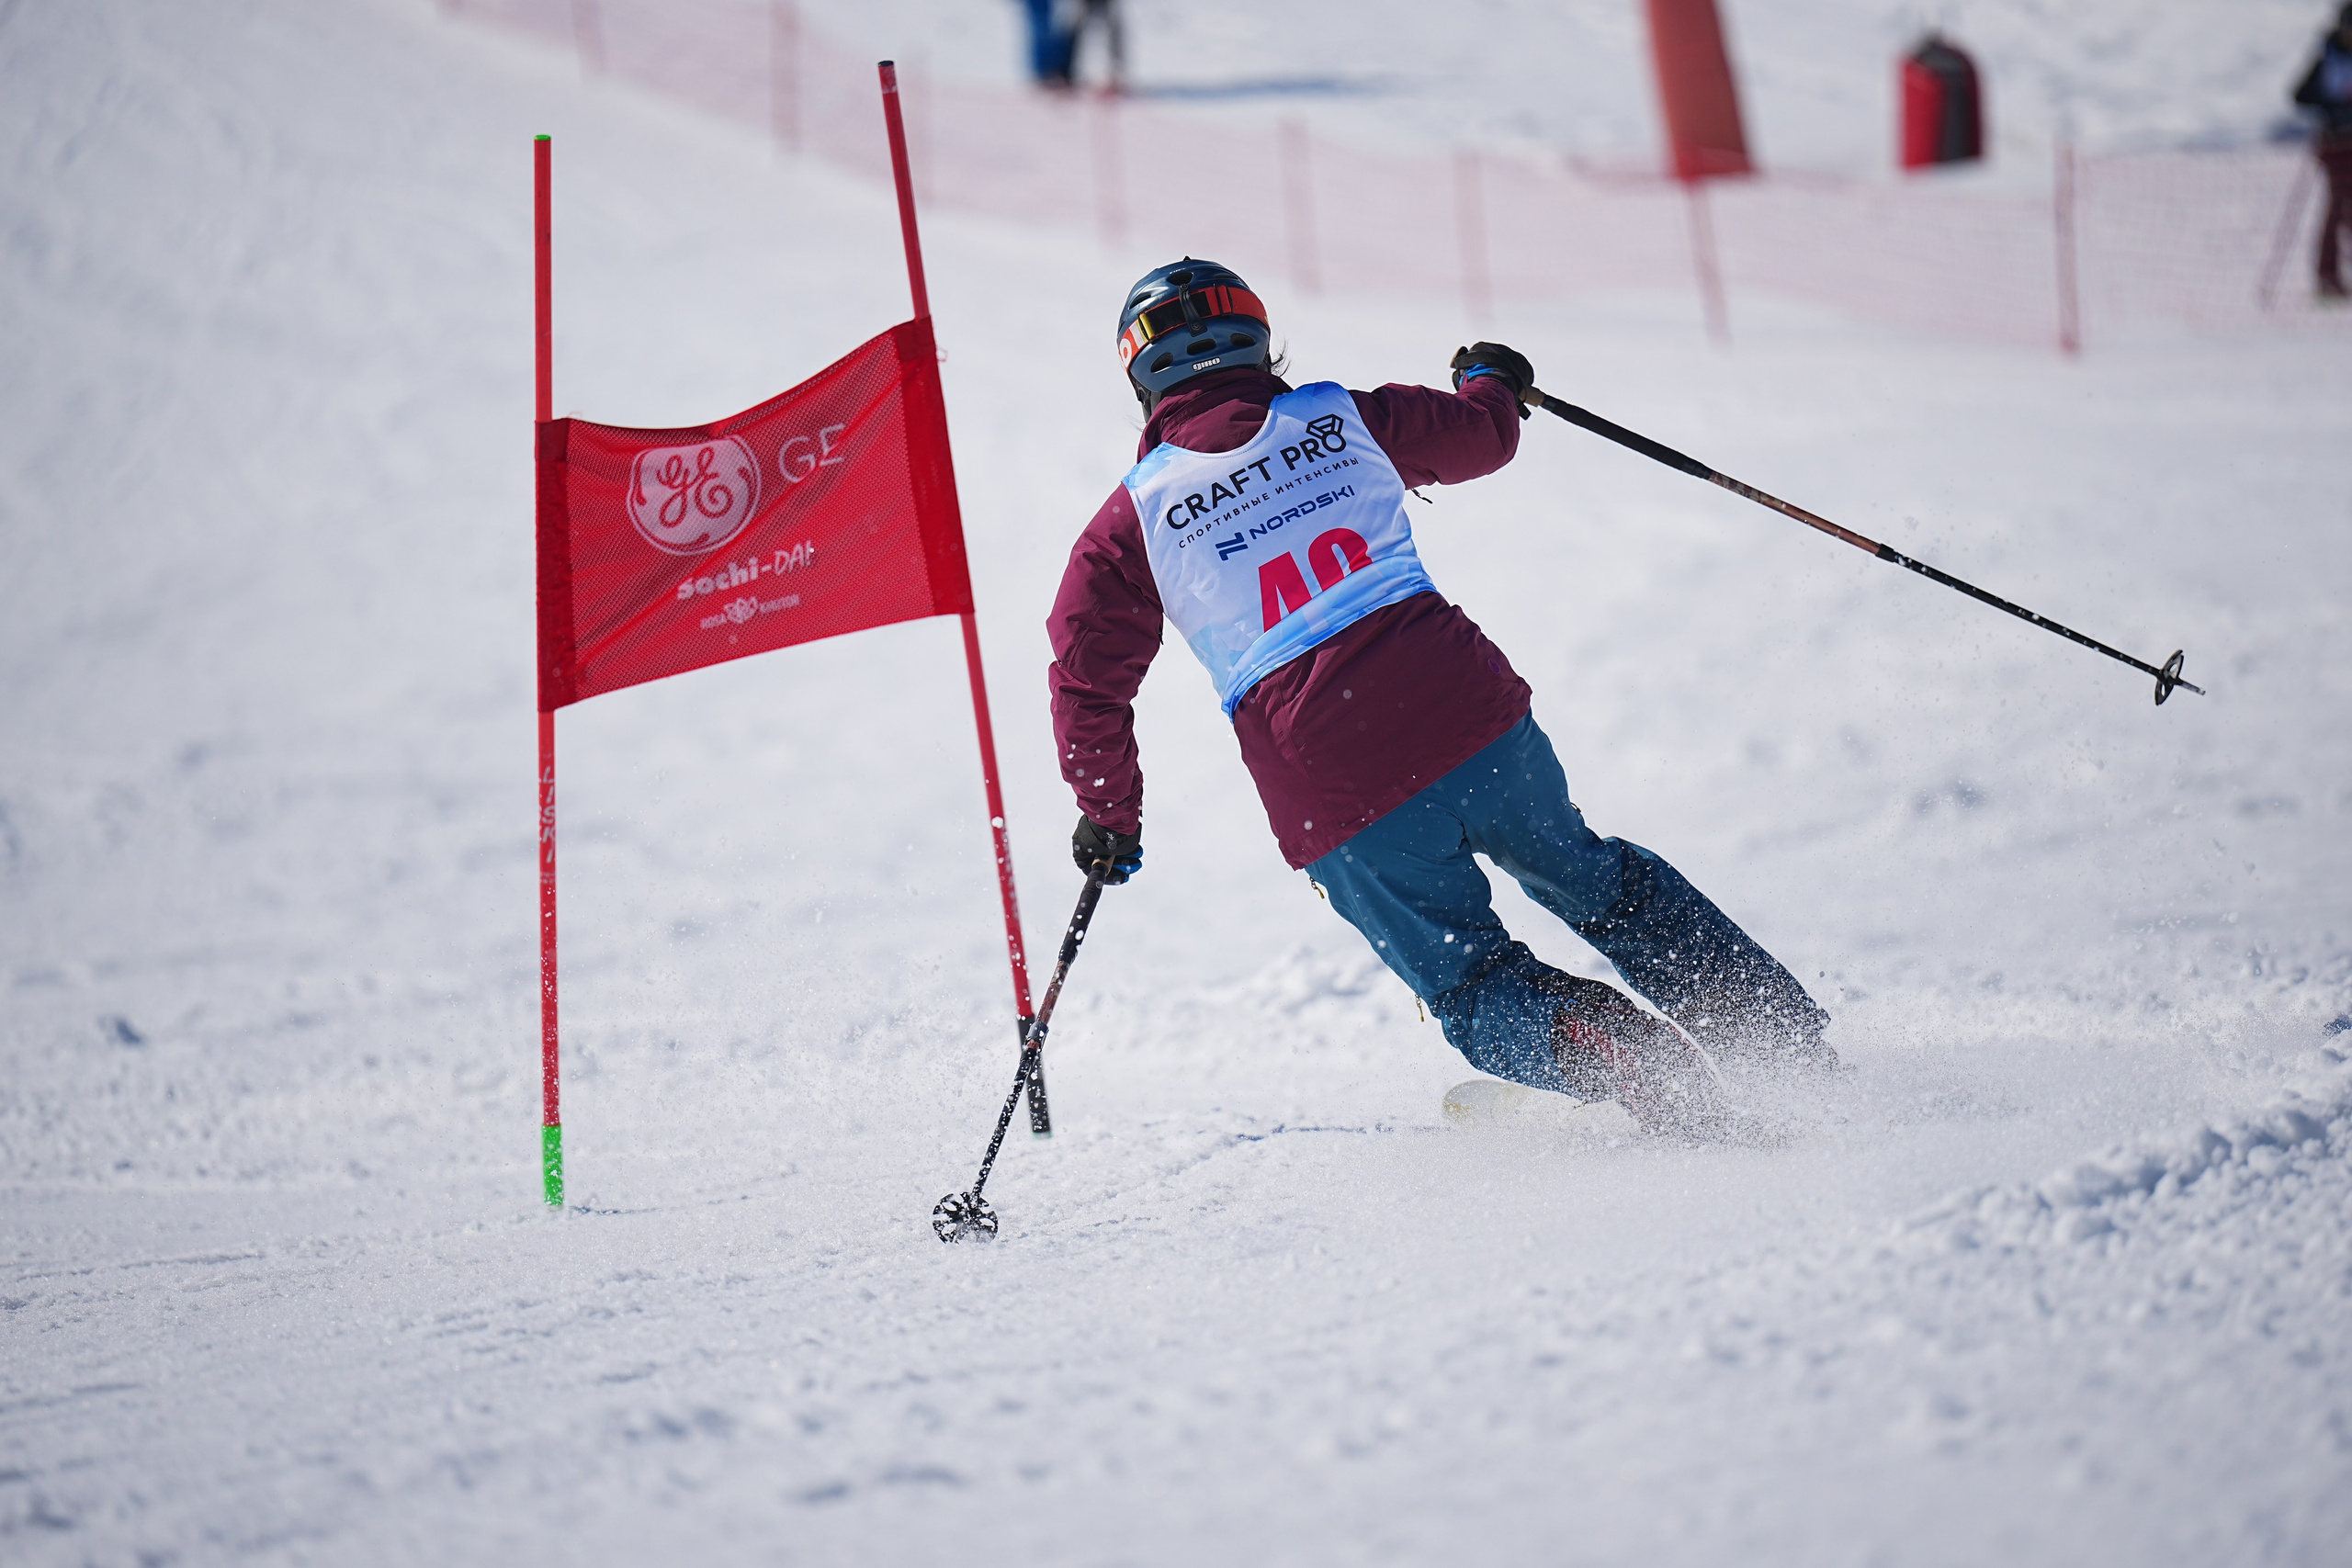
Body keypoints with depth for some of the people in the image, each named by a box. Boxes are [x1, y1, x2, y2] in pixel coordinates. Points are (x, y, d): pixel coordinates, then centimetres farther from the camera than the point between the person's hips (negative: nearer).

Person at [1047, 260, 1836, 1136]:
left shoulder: (1133, 519, 4)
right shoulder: (1339, 419, 10)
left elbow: (1086, 677, 3)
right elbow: (1483, 437, 27)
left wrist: (1108, 818, 17)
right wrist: (1492, 380, 51)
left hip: (1338, 808, -2)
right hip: (1469, 717, 2)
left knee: (1474, 984, 10)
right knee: (1596, 883, 25)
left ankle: (1639, 1072, -16)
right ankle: (1793, 1039, 23)